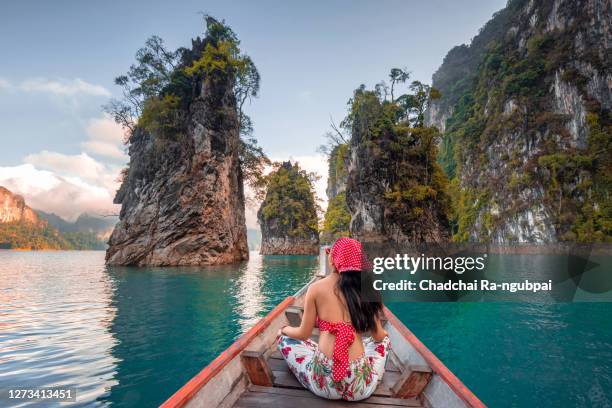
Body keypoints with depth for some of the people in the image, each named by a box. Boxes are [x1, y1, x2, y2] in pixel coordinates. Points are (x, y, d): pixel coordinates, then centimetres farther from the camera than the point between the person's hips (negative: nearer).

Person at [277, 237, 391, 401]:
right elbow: (378, 336, 9)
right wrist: (382, 333, 34)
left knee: (283, 339, 23)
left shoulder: (316, 288, -7)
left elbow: (303, 334, 2)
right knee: (384, 340, 31)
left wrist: (284, 330, 24)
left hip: (324, 383, -2)